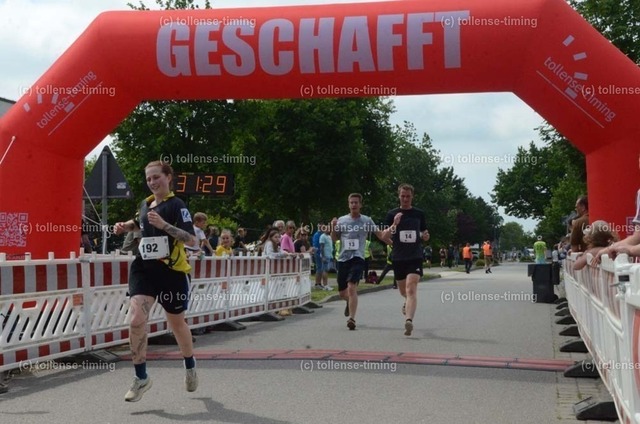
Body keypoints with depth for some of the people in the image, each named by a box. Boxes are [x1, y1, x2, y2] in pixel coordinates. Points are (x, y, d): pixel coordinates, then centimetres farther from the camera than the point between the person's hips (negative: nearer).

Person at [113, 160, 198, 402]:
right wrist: (126, 227, 11)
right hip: (144, 268, 4)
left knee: (176, 323, 13)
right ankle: (141, 378, -1)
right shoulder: (145, 204, 8)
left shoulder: (176, 205, -11)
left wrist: (164, 225, -29)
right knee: (136, 320, -15)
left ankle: (190, 367, 41)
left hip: (172, 271, -4)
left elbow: (192, 241, -21)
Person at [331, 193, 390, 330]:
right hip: (343, 258, 3)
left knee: (352, 287, -22)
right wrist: (333, 227, -3)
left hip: (357, 258, -3)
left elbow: (383, 237, 1)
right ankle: (350, 302, 47)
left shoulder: (366, 221, 2)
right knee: (342, 293, 12)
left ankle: (352, 319, -20)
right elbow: (334, 239, 15)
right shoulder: (341, 220, 7)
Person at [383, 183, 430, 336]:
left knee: (411, 288, -19)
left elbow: (424, 234, 17)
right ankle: (408, 302, 51)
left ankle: (408, 321, -29)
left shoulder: (419, 214, 6)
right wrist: (394, 225, -20)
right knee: (403, 290, 17)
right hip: (398, 258, 2)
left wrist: (425, 236, -7)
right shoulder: (392, 214, 3)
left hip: (415, 257, -2)